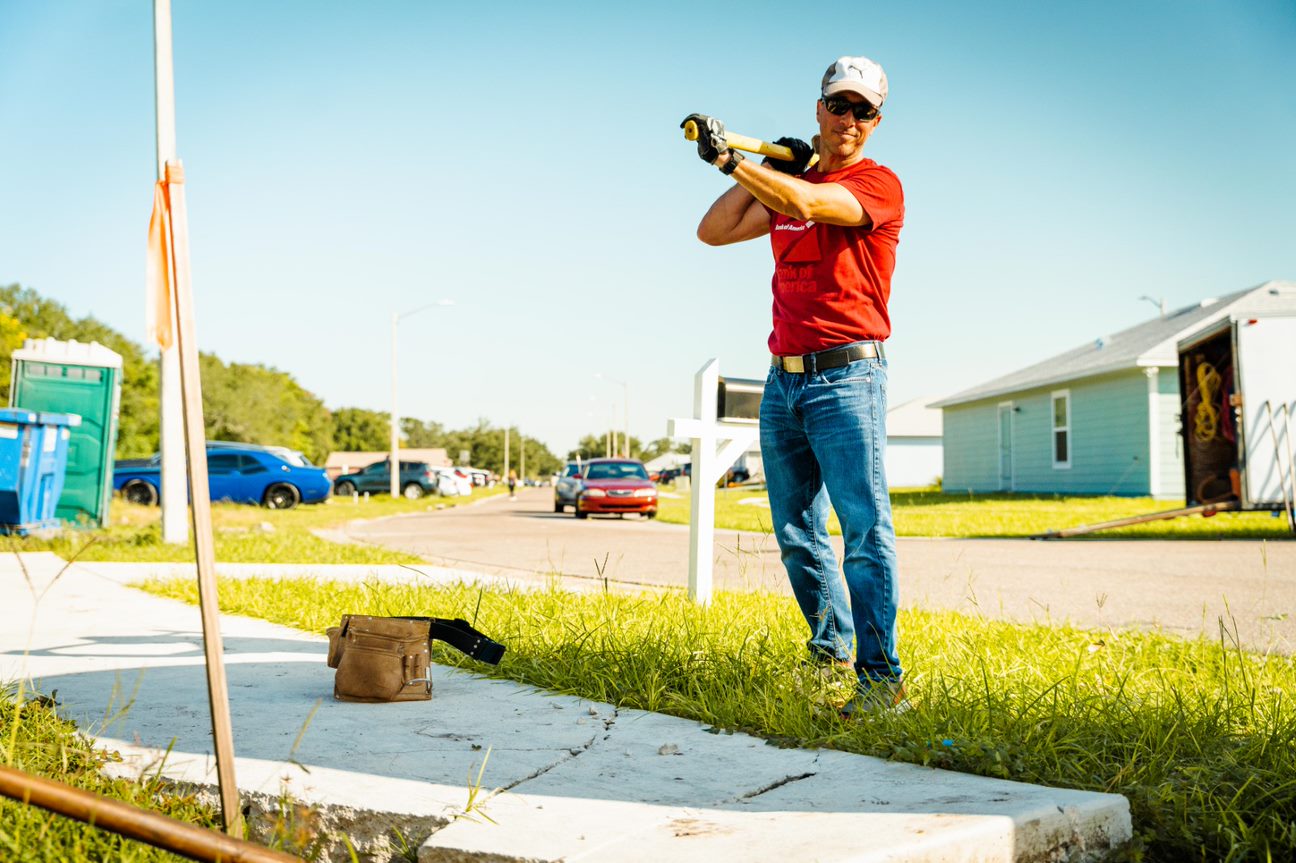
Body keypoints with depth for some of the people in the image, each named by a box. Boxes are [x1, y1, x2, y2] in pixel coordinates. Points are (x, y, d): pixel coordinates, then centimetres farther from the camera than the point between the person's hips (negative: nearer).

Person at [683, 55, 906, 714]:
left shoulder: (878, 184, -3)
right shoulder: (787, 179, 18)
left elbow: (807, 203, -21)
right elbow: (713, 231, 12)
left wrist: (729, 157, -21)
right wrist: (766, 167, 6)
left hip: (846, 377, -7)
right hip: (783, 381, 7)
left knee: (865, 529, -12)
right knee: (797, 534, 11)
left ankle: (881, 677, -10)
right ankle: (831, 652, 23)